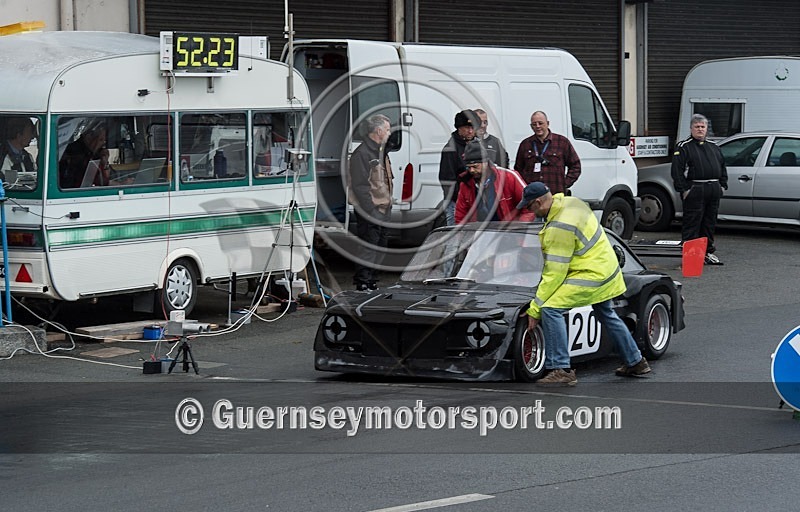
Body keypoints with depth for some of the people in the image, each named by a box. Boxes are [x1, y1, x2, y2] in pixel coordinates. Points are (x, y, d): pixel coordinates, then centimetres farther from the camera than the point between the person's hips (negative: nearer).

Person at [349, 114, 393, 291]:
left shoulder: (381, 152, 17)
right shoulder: (362, 153, -15)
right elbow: (360, 185, -19)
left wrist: (388, 203, 17)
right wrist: (371, 210, -22)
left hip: (382, 210, 10)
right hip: (369, 210, -10)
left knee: (380, 246, 13)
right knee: (369, 247, -9)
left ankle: (371, 279, 22)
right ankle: (363, 282, -4)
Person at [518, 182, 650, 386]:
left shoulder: (559, 229, -25)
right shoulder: (571, 202, 4)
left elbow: (555, 274, -23)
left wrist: (534, 309, -18)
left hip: (592, 275, -11)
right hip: (606, 268, 11)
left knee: (551, 309, -16)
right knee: (607, 315, 29)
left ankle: (561, 370, -16)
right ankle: (635, 362, 44)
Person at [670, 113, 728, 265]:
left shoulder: (713, 147, 19)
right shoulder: (683, 147, -1)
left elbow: (722, 167, 23)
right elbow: (677, 171, -8)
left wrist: (722, 185, 11)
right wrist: (684, 189, -14)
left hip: (714, 191, 6)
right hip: (694, 191, -6)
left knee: (710, 224, 11)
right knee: (692, 224, -6)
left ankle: (708, 252, 19)